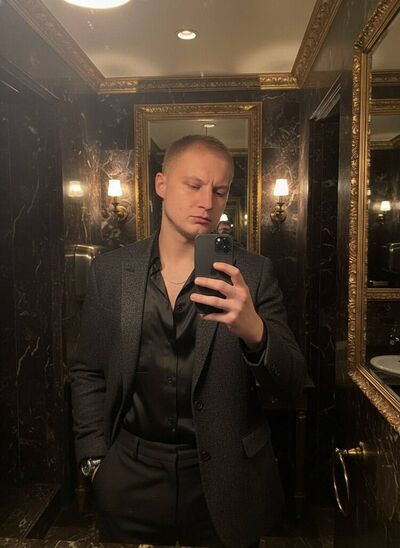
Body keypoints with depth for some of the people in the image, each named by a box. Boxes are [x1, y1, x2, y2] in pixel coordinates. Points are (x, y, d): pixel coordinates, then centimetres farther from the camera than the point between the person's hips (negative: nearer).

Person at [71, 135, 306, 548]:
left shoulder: (253, 273, -8)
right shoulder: (110, 270, -4)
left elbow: (291, 383, -11)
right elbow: (88, 374, 3)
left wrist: (253, 330, -30)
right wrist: (96, 462, -2)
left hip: (225, 482, 0)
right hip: (131, 480, 1)